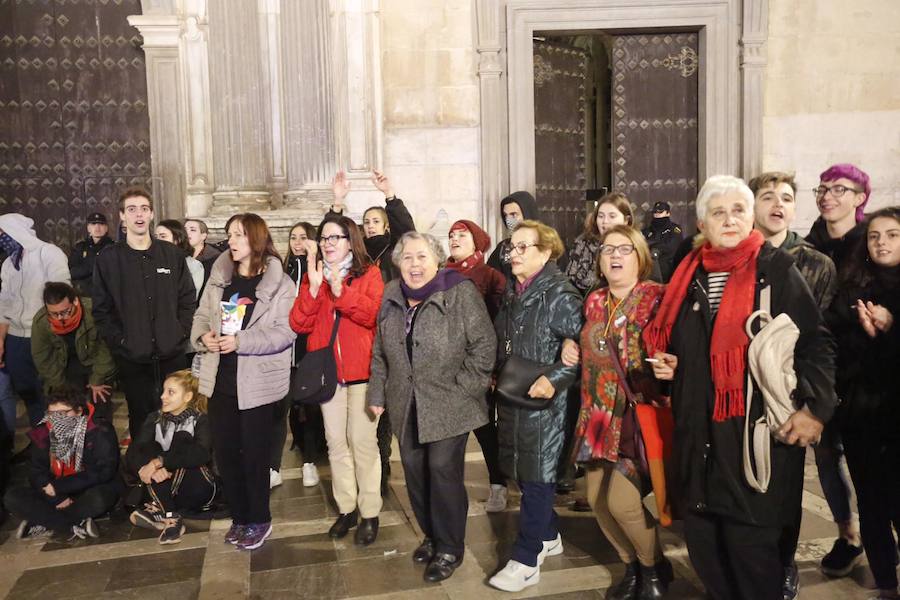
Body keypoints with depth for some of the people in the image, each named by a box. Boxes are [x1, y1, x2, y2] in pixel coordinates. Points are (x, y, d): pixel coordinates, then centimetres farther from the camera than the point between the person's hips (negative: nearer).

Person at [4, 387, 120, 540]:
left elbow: (103, 472, -19)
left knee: (97, 499, -38)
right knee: (13, 497, -15)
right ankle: (75, 527, -23)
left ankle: (46, 524, -16)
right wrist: (58, 499, -19)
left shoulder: (99, 432, -14)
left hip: (93, 491, -5)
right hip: (56, 495, 5)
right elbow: (36, 473, -2)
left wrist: (57, 486, -18)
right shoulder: (42, 434, 1)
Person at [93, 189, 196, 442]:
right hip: (132, 359, -1)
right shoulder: (108, 259, 1)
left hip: (172, 355, 1)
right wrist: (120, 341, -9)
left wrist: (181, 333, -2)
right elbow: (101, 310, 0)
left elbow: (188, 299, 8)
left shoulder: (172, 255, 6)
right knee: (141, 421, 7)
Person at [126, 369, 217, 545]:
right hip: (164, 492, 4)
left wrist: (159, 461, -36)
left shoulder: (200, 420, -8)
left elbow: (202, 453, -29)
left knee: (181, 439, -23)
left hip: (198, 490, -4)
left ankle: (158, 511, -28)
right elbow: (132, 453, -11)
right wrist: (147, 467, -32)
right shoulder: (156, 419, 4)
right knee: (149, 448, -19)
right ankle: (171, 518, -28)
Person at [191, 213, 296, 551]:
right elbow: (201, 315, 12)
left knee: (254, 454, 6)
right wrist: (203, 335, -11)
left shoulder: (279, 283, -8)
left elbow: (285, 333, -14)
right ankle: (239, 516, 29)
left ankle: (259, 520, 24)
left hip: (257, 382, -5)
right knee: (224, 452, 11)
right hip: (220, 379, 5)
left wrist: (240, 342, -22)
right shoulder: (219, 276, 9)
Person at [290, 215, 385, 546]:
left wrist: (340, 291, -24)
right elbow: (298, 324, -2)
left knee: (363, 441, -2)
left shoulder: (369, 273, 1)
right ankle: (347, 508, 22)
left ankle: (370, 513, 10)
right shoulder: (312, 275, 11)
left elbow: (374, 315, -16)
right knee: (336, 442, 10)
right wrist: (314, 287, -14)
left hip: (361, 370, -4)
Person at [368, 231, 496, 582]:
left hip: (448, 404, -5)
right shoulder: (391, 296, 7)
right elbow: (380, 351, 14)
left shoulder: (460, 292, -10)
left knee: (443, 469, -5)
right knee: (414, 470, 11)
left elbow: (484, 345, -11)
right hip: (407, 405, 6)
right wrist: (378, 394, 11)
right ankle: (431, 535, 32)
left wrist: (463, 388, -13)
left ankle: (449, 549, 13)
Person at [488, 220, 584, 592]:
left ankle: (526, 560, 11)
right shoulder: (511, 293, 10)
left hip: (542, 402, -8)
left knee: (536, 477, 1)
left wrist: (555, 379, -26)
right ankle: (547, 537, 35)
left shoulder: (560, 295, -13)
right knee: (523, 472, 16)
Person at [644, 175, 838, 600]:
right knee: (702, 542, 12)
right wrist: (669, 366, 4)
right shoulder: (689, 275, 11)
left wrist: (815, 407, -14)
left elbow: (815, 342, -5)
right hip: (699, 433, 5)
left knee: (751, 544, 0)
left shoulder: (776, 270, -3)